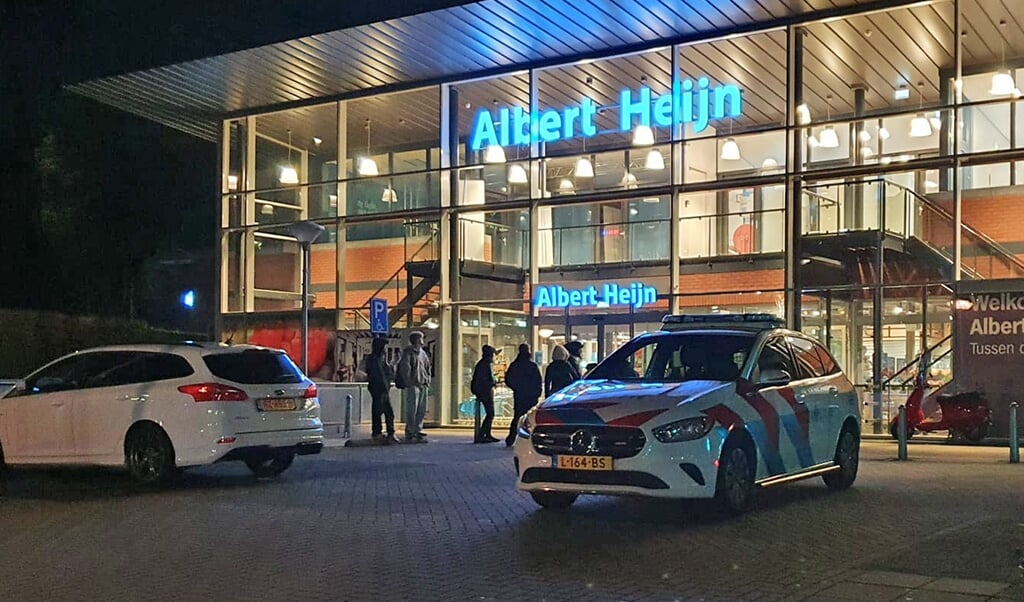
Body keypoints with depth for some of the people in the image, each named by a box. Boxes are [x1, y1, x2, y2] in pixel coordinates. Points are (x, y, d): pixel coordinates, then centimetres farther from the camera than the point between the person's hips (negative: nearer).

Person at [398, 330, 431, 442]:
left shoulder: (423, 353, 18)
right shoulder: (408, 352, -4)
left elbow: (428, 368, 23)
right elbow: (405, 369, -11)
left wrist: (428, 382, 12)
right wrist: (409, 383, -15)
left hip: (423, 386, 7)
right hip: (413, 386, -7)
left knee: (421, 410, 8)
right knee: (412, 410, -7)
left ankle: (418, 431, 15)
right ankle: (410, 433, -3)